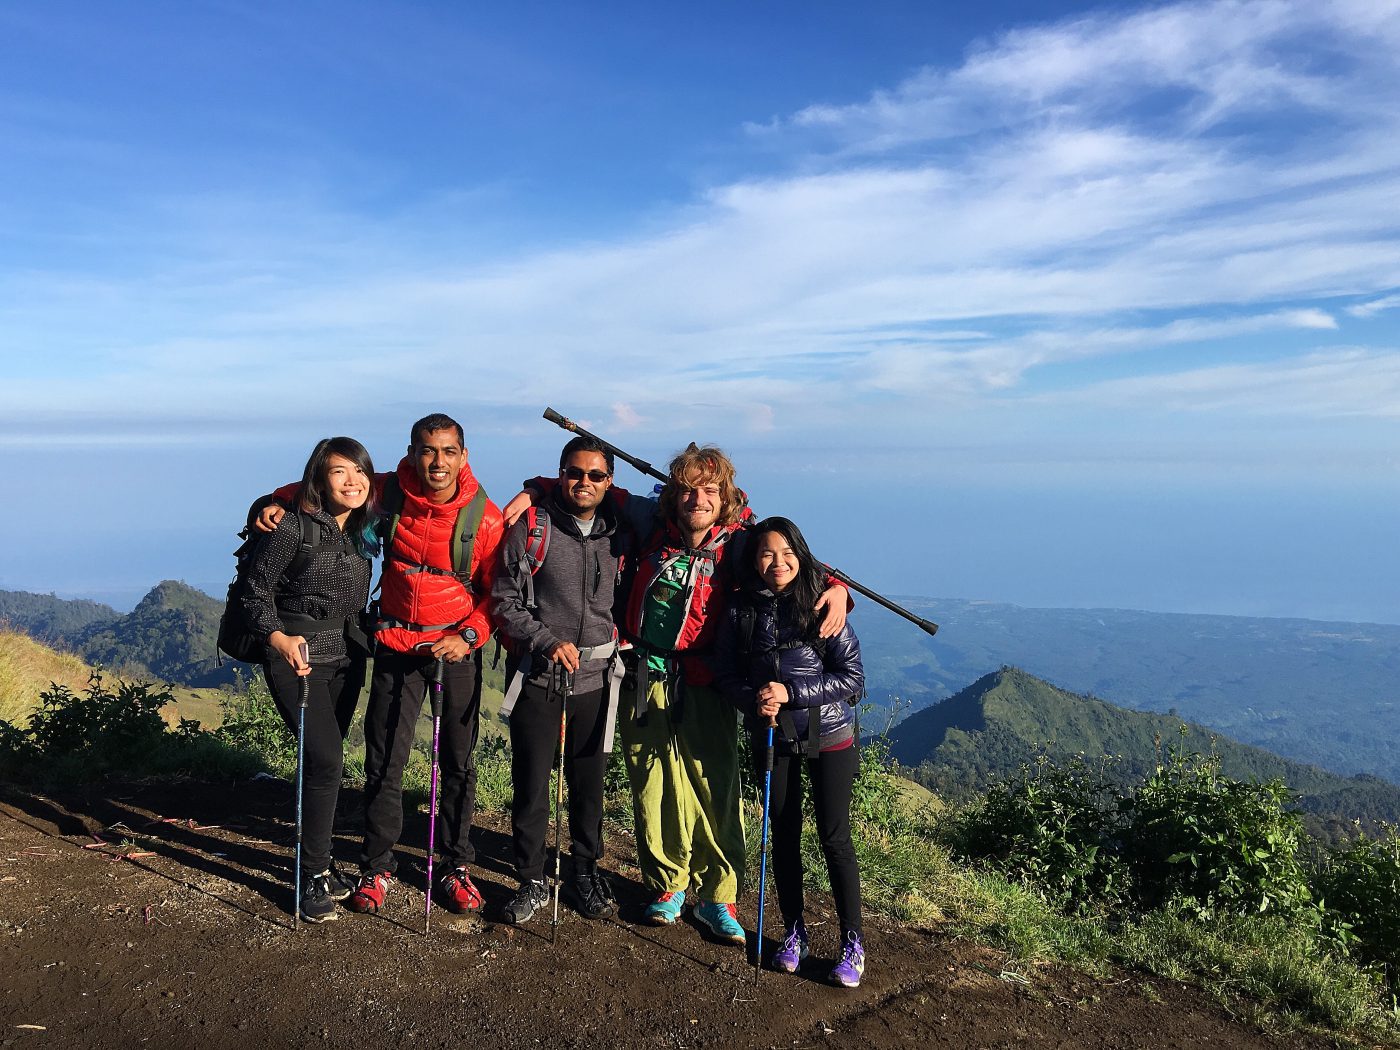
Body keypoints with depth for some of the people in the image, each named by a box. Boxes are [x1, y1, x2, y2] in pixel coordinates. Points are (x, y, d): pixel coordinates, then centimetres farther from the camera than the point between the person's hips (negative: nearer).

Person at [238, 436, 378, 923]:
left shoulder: (364, 528, 3)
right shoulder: (294, 527, -14)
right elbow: (254, 591, -12)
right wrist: (278, 637, -25)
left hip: (346, 657, 6)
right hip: (297, 656, -6)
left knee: (326, 760, 14)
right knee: (324, 758, -13)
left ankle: (319, 858, 29)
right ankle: (313, 875, 1)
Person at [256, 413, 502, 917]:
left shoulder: (484, 517, -12)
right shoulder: (389, 493, -8)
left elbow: (499, 590, -4)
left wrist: (469, 635, -15)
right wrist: (278, 501, -6)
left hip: (458, 647, -1)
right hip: (396, 644, 1)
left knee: (458, 761, 10)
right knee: (384, 760, 3)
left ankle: (457, 866, 25)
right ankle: (377, 869, 21)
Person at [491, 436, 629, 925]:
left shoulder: (619, 532, 5)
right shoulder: (531, 528, -5)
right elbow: (505, 601, -6)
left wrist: (616, 642, 10)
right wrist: (548, 641, -17)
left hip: (595, 679, 3)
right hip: (537, 677, -2)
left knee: (589, 783, 12)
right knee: (530, 783, 5)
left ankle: (587, 872, 31)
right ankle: (531, 880, 22)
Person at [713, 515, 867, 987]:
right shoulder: (740, 612, -3)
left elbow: (852, 677, -11)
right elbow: (726, 674, 4)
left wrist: (791, 692, -21)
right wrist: (753, 700, -17)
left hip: (828, 737, -3)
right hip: (772, 738, 3)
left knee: (834, 838, 2)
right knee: (783, 837, 13)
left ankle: (853, 943, 18)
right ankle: (794, 932, 30)